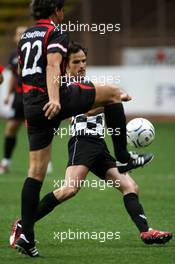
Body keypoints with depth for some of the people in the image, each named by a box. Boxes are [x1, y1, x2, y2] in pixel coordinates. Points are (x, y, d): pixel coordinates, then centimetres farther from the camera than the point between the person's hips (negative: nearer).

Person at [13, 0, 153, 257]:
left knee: (36, 171, 6)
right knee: (113, 92, 10)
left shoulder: (26, 35, 20)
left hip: (31, 106, 7)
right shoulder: (57, 32, -4)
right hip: (55, 100, -7)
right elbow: (53, 66, -20)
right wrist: (54, 99, -34)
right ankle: (123, 157, 11)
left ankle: (27, 235, 0)